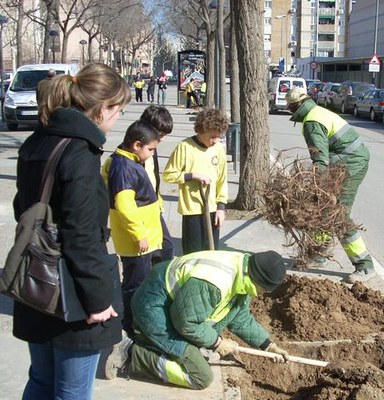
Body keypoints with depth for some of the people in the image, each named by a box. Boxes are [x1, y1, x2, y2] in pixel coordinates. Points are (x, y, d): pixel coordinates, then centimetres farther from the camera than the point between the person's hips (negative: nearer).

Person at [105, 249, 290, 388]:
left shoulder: (241, 273, -2)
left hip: (172, 308, 10)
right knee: (202, 377, -10)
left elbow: (241, 318, 10)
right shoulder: (212, 282, -34)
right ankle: (132, 353, -7)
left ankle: (146, 339, 21)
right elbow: (187, 322, -25)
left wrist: (268, 345, 8)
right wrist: (217, 342, -12)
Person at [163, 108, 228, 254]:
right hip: (192, 210, -4)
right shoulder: (185, 147, -10)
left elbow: (222, 180, 9)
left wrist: (221, 206, 4)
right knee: (193, 253, 1)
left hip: (213, 209, 4)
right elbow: (168, 175, -7)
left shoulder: (219, 149, 3)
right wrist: (193, 175, -15)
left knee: (212, 252, 10)